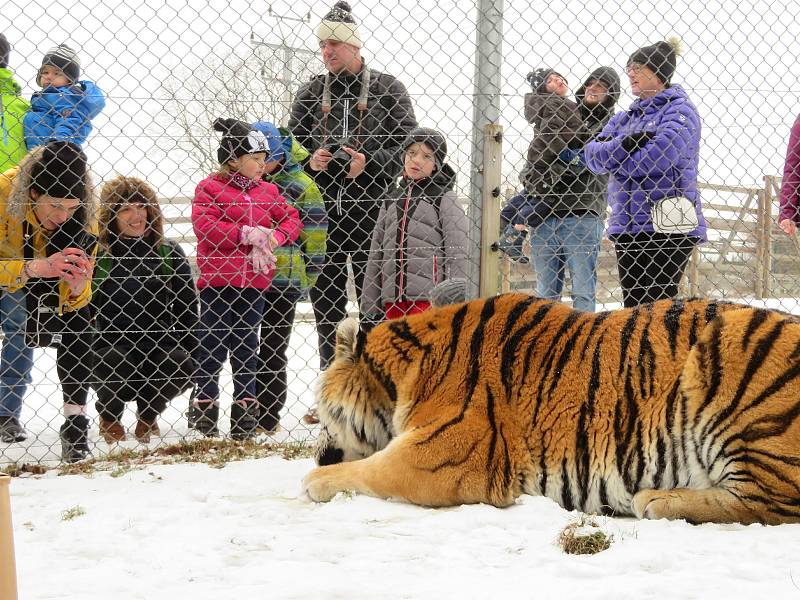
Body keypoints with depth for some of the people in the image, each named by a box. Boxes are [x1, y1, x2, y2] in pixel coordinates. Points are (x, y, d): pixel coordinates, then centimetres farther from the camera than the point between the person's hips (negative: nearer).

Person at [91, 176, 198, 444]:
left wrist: (189, 350, -1)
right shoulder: (96, 254, 0)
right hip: (112, 343, -2)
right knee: (116, 363, -35)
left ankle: (148, 414, 9)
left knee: (183, 366, -27)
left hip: (160, 343, 2)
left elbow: (187, 304, 8)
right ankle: (109, 415, 4)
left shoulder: (169, 253, 7)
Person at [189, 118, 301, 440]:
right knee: (213, 343, 3)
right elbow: (205, 227, -16)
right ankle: (205, 402, 13)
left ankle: (245, 404, 18)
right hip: (216, 280, -4)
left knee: (246, 344, 11)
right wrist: (248, 234, -19)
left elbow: (290, 220, 7)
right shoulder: (209, 188, -5)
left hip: (253, 281, 4)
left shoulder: (268, 191, 10)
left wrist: (270, 240, -12)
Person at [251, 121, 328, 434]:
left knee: (272, 349, 3)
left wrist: (309, 275, -1)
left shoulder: (300, 186, -3)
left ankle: (268, 417, 12)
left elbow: (315, 234, -1)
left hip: (282, 279, -4)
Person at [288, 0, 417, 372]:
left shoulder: (388, 90, 1)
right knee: (326, 297, 7)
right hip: (323, 210, 3)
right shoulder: (310, 94, 11)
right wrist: (309, 160, -5)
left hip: (372, 209, -3)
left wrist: (370, 162, -16)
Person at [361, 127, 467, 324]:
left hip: (430, 299, -5)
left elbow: (458, 255, -4)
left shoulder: (445, 199, 2)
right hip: (392, 300, 5)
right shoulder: (391, 201, 17)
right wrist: (370, 309, 13)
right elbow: (375, 257, 17)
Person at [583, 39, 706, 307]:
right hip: (627, 227, 7)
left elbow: (660, 156, -17)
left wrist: (612, 159, -3)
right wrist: (624, 144, -13)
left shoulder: (679, 109, -2)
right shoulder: (624, 118, 20)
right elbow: (591, 153, 7)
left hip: (666, 227, -7)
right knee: (633, 304, 9)